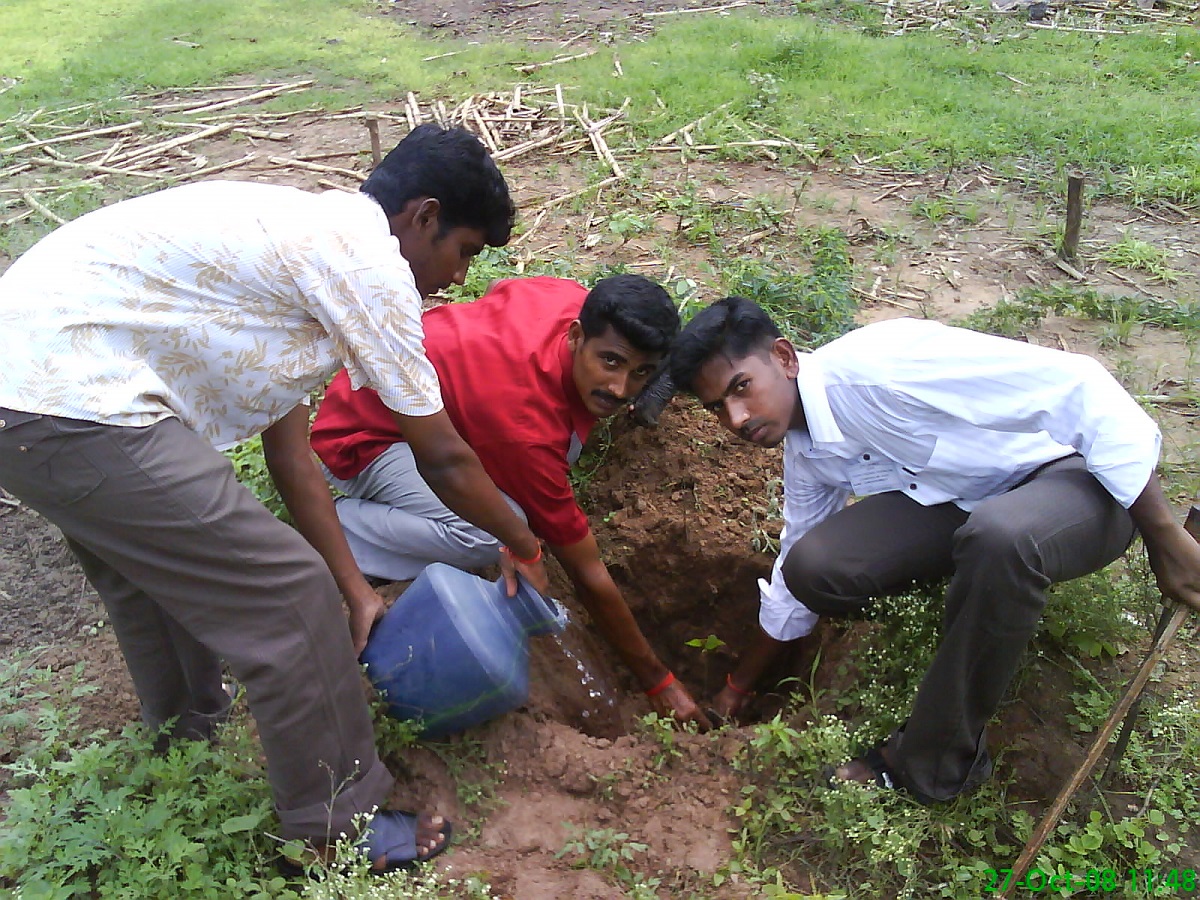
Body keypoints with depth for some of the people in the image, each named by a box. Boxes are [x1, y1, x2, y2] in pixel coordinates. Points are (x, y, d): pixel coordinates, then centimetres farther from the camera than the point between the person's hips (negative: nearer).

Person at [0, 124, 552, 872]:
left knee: (153, 559, 32)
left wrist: (356, 589, 19)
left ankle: (189, 733, 57)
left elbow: (290, 451, 18)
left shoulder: (306, 236, 17)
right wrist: (524, 545, 12)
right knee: (287, 593, -3)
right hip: (68, 409, -11)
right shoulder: (365, 261, -11)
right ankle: (337, 824, 16)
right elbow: (444, 459, -5)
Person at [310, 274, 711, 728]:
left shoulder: (574, 299, -17)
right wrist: (657, 681, -17)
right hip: (358, 436, -8)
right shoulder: (529, 429, -36)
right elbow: (587, 574, -27)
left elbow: (498, 290, 11)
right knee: (490, 533, -33)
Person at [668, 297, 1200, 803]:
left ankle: (934, 765, -20)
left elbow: (1076, 389, -29)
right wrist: (737, 689, 23)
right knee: (813, 567, -15)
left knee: (1000, 535, -40)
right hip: (966, 504, 6)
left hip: (1086, 473, -6)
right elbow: (790, 587, 14)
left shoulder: (874, 365, -29)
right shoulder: (803, 453, -2)